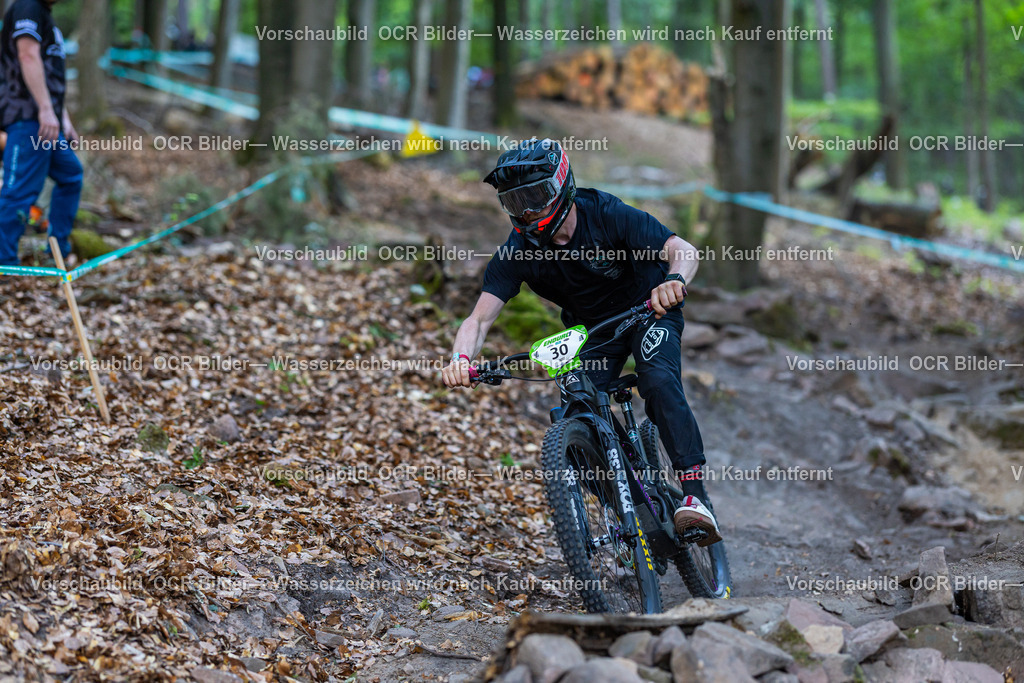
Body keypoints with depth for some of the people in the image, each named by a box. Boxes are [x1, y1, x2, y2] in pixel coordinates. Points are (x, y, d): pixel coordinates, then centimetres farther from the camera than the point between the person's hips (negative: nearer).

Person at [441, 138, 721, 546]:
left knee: (660, 382, -31)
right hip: (591, 330, 3)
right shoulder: (517, 251, -21)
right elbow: (479, 319, -26)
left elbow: (682, 250, -37)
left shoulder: (606, 215, -29)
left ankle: (696, 496, -31)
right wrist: (461, 358, -48)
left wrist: (674, 280, -61)